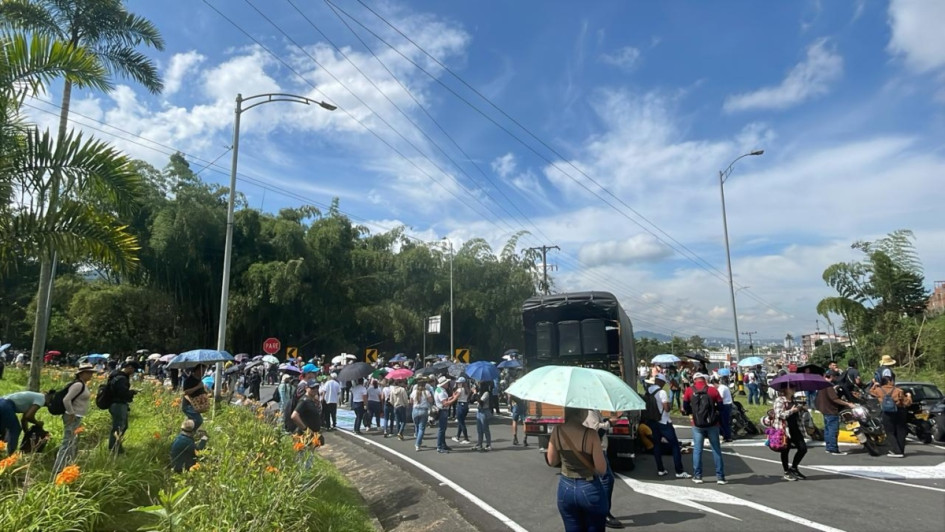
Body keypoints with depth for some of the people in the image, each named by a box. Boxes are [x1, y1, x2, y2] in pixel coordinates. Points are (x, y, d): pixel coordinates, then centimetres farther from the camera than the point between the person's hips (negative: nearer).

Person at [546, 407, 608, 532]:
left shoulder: (557, 431, -9)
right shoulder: (590, 434, -21)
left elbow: (552, 462, 2)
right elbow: (602, 469, -15)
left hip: (566, 488, 4)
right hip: (589, 489, -4)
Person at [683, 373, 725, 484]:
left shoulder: (689, 391, -2)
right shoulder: (713, 390, -3)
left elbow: (685, 408, 1)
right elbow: (720, 407, 1)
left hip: (697, 425, 0)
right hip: (712, 424, 0)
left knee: (697, 450, 8)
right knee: (716, 450, 10)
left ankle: (697, 476, 10)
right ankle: (720, 476, 13)